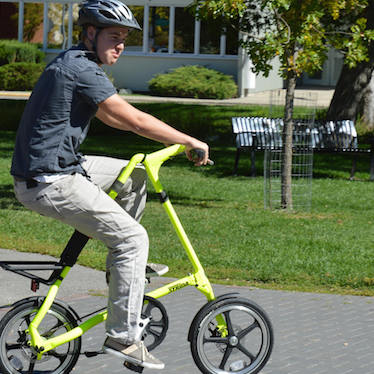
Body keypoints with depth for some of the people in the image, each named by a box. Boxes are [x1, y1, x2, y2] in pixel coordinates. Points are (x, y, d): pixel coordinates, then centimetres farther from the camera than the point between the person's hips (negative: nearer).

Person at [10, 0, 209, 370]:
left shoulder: (69, 63, 16)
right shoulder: (81, 69, -16)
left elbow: (112, 118, 27)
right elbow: (134, 120, -18)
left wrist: (173, 139, 24)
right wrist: (189, 141, -8)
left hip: (56, 167, 10)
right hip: (49, 183, -10)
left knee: (135, 175, 20)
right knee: (132, 238, -9)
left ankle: (124, 263, 27)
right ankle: (121, 337, -8)